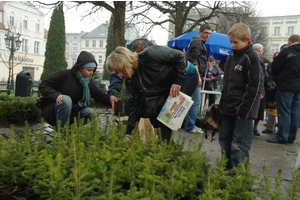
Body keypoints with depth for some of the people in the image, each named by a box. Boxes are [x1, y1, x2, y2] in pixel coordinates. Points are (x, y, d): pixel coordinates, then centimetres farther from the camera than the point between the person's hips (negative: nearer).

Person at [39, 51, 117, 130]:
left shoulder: (88, 82, 3)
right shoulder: (63, 74, -11)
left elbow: (99, 95, -2)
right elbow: (43, 86, -10)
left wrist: (109, 98, -25)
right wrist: (56, 95, -29)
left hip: (70, 113, 4)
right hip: (52, 111, -4)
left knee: (91, 113, -20)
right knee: (66, 99, -35)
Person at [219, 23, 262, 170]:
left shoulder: (252, 58, -10)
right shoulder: (231, 57, 14)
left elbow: (254, 87, -14)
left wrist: (243, 111, -17)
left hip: (243, 110, -8)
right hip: (228, 109, 8)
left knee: (239, 145, -4)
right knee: (224, 140, 14)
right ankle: (227, 170, 29)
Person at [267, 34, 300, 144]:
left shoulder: (286, 52, -8)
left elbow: (274, 68, -6)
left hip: (286, 87, -6)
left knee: (284, 112, -2)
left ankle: (282, 137, 1)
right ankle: (291, 137, 16)